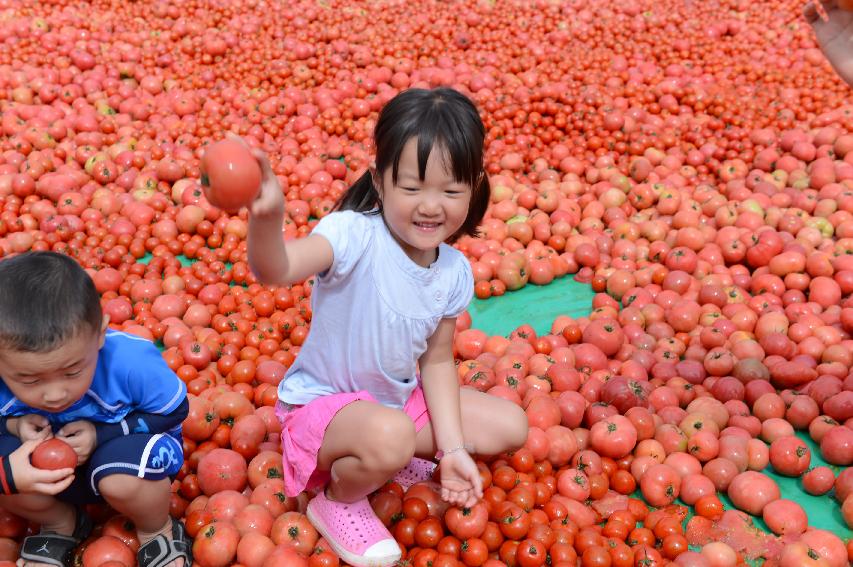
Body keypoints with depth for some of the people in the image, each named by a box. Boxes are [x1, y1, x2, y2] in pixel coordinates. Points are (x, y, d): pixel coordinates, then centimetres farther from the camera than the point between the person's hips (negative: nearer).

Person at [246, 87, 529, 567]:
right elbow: (277, 270, -48)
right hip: (323, 403, -6)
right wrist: (266, 218, -70)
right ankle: (339, 500, -3)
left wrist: (452, 448, -5)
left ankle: (382, 459, 9)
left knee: (511, 426, 3)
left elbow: (436, 360, 0)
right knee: (389, 435, -38)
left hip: (400, 397, 7)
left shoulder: (455, 272, -9)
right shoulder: (355, 235, -28)